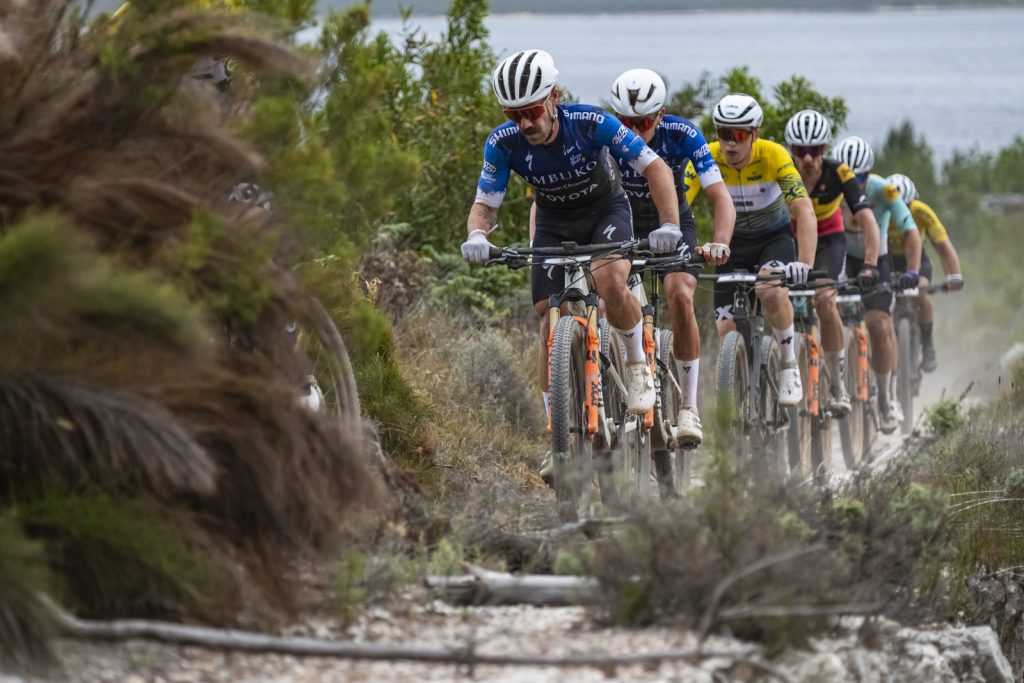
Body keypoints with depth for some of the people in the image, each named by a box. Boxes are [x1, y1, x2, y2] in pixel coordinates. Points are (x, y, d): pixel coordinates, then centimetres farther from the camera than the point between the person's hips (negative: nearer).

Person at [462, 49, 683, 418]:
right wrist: (477, 236, -40)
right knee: (550, 322, -9)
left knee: (611, 285, -32)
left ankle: (637, 364, -5)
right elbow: (484, 204, -15)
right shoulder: (503, 143, -23)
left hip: (606, 211, -3)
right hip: (554, 223, 3)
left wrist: (669, 225, -40)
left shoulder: (591, 123, -30)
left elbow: (655, 168, -25)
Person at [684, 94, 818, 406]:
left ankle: (790, 365, -11)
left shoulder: (773, 155, -28)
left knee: (771, 291, -32)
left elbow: (804, 211, -35)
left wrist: (805, 263, -49)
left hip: (775, 236, -3)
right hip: (733, 242, 3)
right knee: (726, 328, -5)